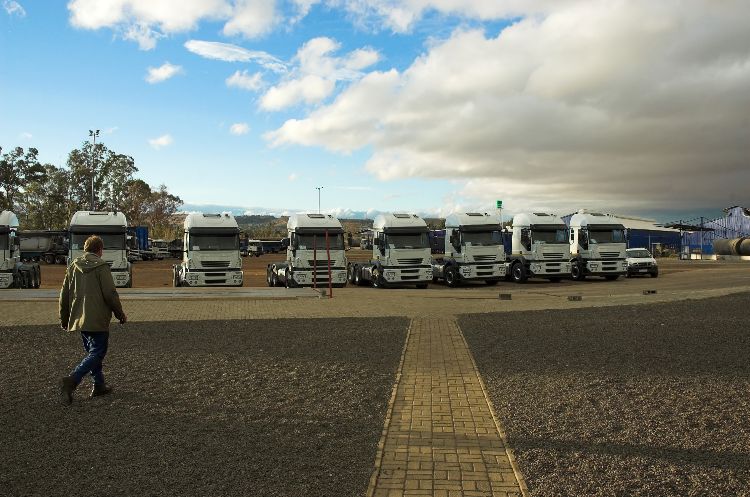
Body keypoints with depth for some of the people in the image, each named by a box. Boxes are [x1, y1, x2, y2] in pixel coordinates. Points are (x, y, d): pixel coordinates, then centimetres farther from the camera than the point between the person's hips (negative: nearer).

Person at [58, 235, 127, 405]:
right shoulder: (101, 267, -11)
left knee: (92, 351, 18)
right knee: (97, 353, -3)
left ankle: (99, 385, 23)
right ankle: (71, 380, -20)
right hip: (97, 321, -7)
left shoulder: (73, 267, 8)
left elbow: (64, 295, 12)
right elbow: (111, 294, -13)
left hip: (79, 320, 7)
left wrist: (64, 319, 22)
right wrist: (120, 315, -1)